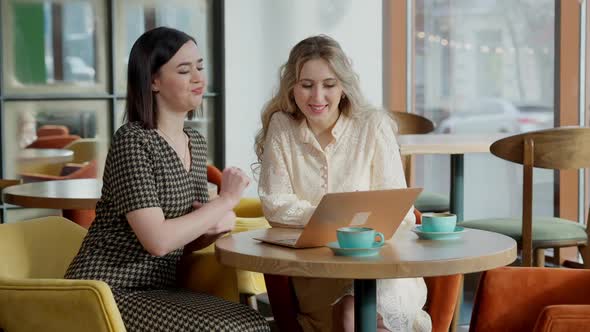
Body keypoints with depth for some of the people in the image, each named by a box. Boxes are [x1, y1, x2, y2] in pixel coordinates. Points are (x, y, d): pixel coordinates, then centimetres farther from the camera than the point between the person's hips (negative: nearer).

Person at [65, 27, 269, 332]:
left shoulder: (196, 143, 11)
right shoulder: (132, 141, -15)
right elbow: (158, 241, -23)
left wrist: (222, 223, -7)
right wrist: (225, 200, -13)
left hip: (157, 289, 8)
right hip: (108, 292, -8)